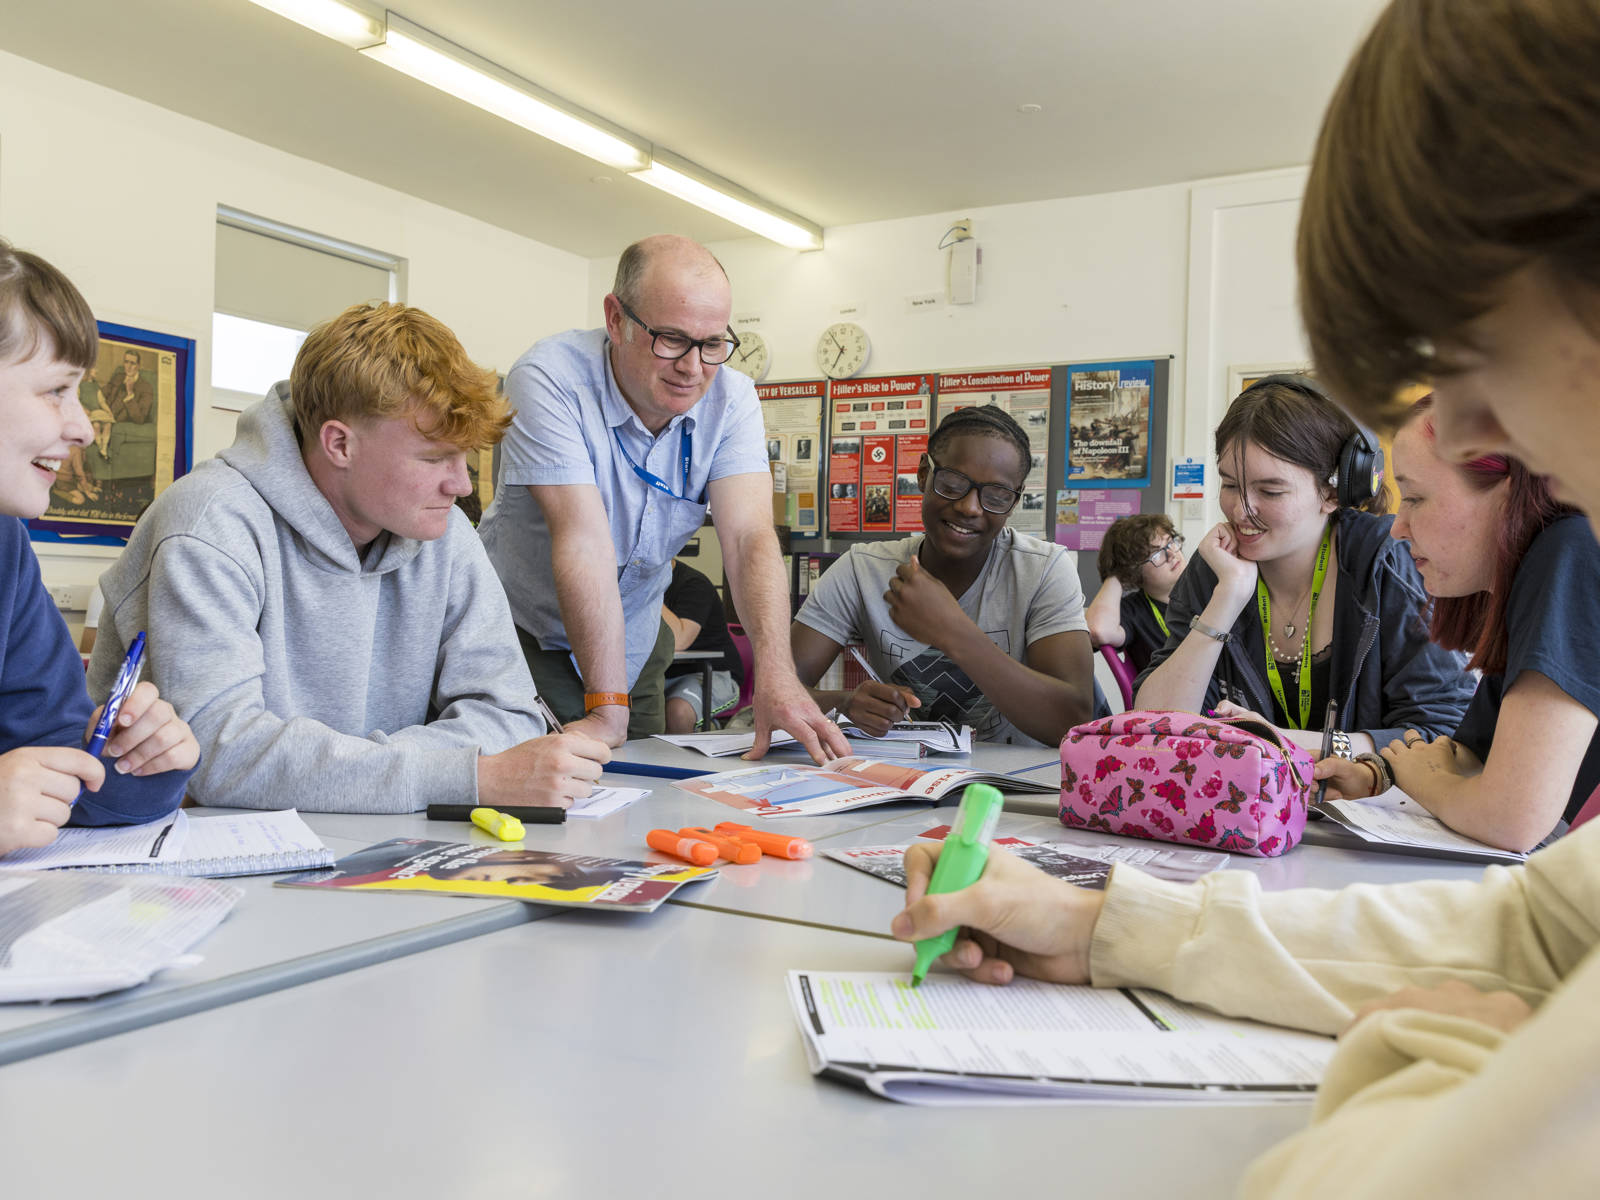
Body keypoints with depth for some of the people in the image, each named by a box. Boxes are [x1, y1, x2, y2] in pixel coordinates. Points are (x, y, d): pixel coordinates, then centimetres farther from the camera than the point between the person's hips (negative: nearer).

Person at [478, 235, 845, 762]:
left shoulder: (731, 398, -14)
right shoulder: (549, 378, -27)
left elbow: (749, 536, -26)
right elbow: (585, 538, -35)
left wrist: (775, 674, -43)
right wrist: (607, 708, -37)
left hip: (636, 639, 4)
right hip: (526, 633, -4)